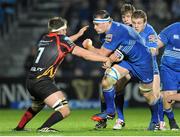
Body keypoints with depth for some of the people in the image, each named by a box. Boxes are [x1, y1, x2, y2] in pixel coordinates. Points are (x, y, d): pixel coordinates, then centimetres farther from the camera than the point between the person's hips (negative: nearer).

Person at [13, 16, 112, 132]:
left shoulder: (44, 39, 15)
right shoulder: (61, 39, -5)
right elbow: (84, 54, -7)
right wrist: (105, 59, 0)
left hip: (31, 80, 9)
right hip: (42, 82, -9)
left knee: (36, 106, 37)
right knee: (65, 111, -13)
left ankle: (19, 127, 48)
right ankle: (44, 128, -23)